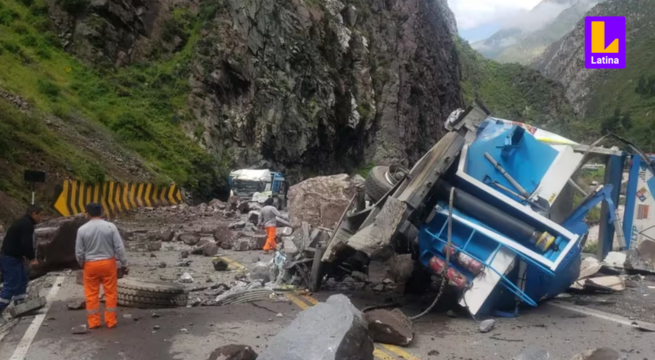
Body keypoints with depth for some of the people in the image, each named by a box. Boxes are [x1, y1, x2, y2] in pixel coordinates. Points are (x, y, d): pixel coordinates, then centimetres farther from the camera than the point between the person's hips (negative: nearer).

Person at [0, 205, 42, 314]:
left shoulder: (23, 222, 14)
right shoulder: (27, 225, -19)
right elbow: (27, 243, -25)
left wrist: (23, 255, 13)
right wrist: (32, 258, -11)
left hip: (13, 257, 11)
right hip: (10, 258, -11)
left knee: (22, 280, 17)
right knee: (11, 285, -8)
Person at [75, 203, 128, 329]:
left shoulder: (82, 229, -7)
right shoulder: (110, 226, -8)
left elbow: (79, 251, -1)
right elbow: (119, 247, -8)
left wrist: (82, 264, 18)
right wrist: (124, 264, 1)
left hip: (90, 265, 0)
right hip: (108, 263, 0)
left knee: (92, 295, 11)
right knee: (110, 293, 8)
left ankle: (93, 322, 16)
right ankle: (111, 321, 12)